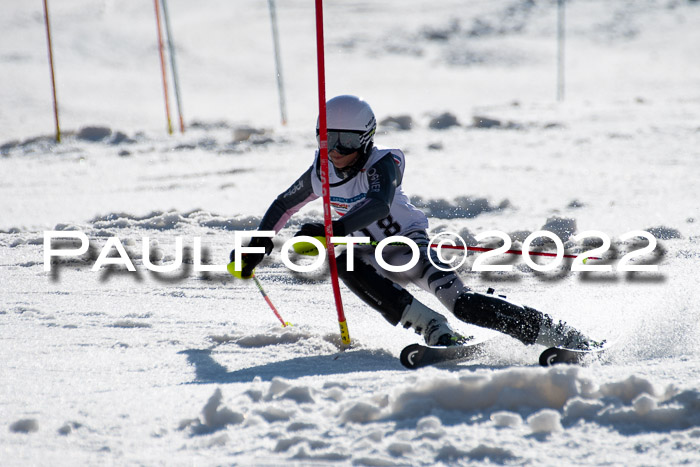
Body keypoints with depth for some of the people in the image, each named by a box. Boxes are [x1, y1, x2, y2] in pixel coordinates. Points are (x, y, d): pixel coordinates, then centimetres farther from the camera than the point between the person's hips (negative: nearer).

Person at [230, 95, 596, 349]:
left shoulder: (382, 164, -23)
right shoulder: (322, 174, -4)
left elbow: (378, 204, -44)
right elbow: (284, 205, 16)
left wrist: (334, 230, -57)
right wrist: (260, 242, 7)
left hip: (410, 242, -6)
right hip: (376, 256, 6)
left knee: (460, 302, -29)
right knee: (345, 263, -31)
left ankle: (558, 334, -22)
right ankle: (435, 332, -34)